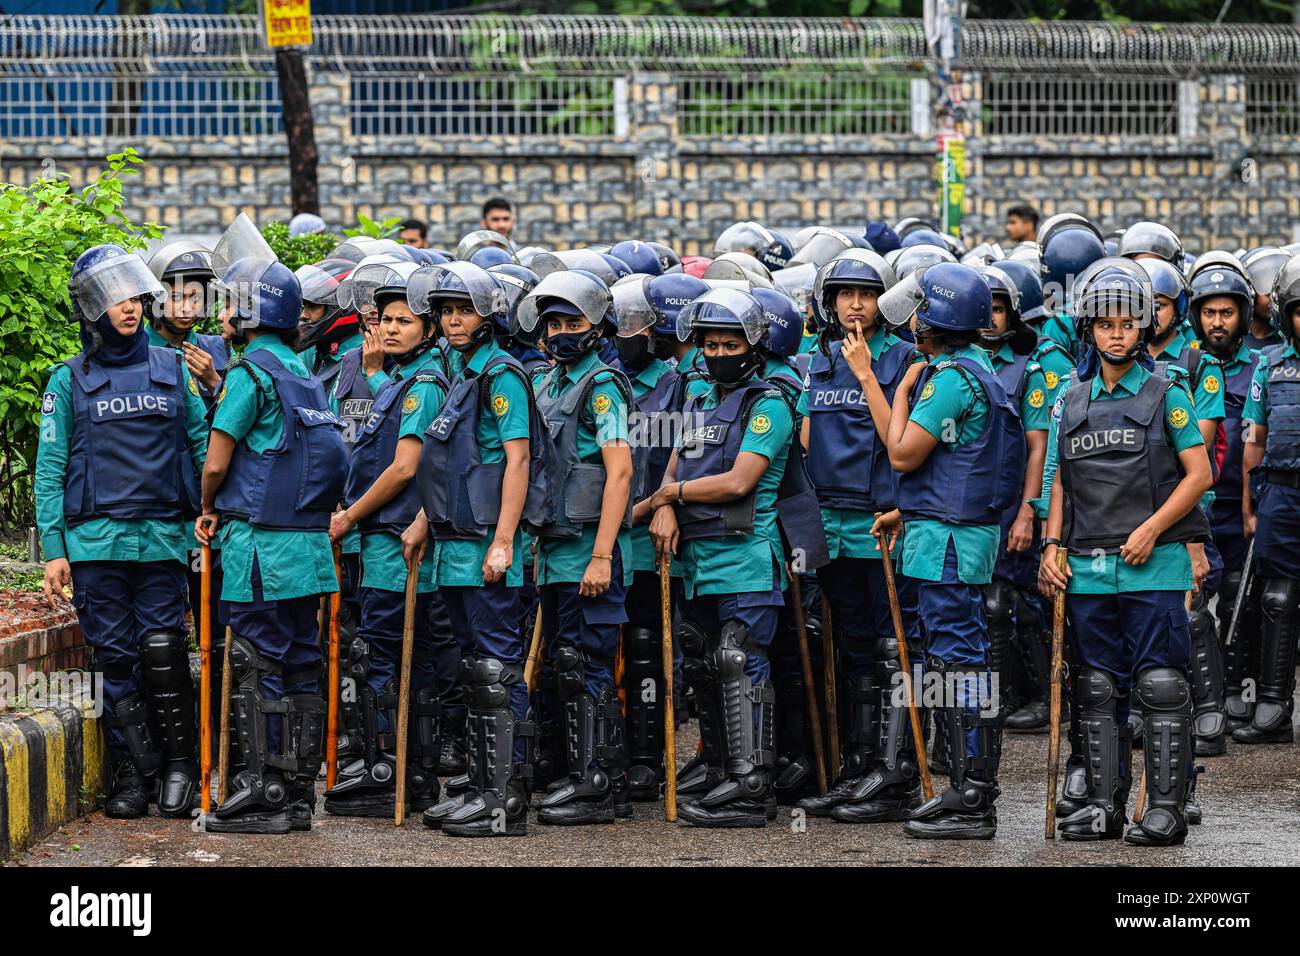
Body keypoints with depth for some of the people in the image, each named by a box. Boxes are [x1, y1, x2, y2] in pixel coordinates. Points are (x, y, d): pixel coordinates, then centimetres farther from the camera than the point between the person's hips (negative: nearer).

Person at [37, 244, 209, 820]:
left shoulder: (173, 369, 10)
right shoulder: (71, 381, 6)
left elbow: (204, 446, 14)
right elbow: (49, 469, 5)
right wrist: (54, 549, -2)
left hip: (163, 538, 0)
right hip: (96, 543, 0)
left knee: (163, 653, -5)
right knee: (116, 659, 1)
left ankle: (179, 765, 7)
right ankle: (132, 775, 8)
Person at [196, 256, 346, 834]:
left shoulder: (251, 372, -11)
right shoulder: (303, 372, 15)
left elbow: (216, 463, -11)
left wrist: (209, 510, 9)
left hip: (261, 544, -8)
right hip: (308, 540, 8)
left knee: (257, 668, -4)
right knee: (299, 666, 10)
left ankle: (264, 794, -4)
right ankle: (298, 795, 14)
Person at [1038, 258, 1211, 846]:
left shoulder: (1167, 396, 1)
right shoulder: (1071, 404, 12)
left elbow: (1199, 473, -2)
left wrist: (1151, 529, -12)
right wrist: (1051, 546, 4)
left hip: (1155, 565, -4)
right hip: (1088, 568, 4)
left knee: (1161, 687, -6)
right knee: (1098, 688, 8)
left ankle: (1166, 808, -3)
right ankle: (1104, 803, 15)